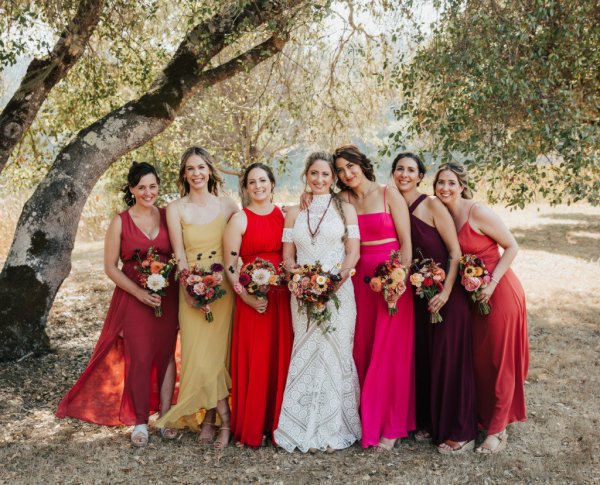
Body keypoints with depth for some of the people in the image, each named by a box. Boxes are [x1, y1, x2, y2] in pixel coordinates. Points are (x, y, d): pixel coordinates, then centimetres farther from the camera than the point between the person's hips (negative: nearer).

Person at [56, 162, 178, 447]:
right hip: (133, 298, -2)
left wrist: (178, 285, -7)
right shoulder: (120, 222, -3)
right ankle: (140, 421, 14)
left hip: (167, 298, 2)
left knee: (166, 355, 7)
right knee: (139, 359, 0)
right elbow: (111, 267, -3)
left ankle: (165, 416, 20)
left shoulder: (168, 217, 3)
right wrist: (139, 292, -13)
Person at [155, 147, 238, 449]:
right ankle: (224, 419, 9)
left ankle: (209, 419, 12)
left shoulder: (226, 205, 4)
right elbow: (179, 256, -2)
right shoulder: (176, 209, 2)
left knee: (217, 353, -1)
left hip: (223, 288, 0)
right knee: (198, 355, -2)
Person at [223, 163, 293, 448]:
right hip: (254, 300, -3)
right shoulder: (239, 219, 0)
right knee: (255, 360, 0)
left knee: (281, 358, 7)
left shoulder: (285, 215, 10)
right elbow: (230, 266, -4)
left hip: (283, 296, 3)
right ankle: (252, 427, 13)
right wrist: (246, 296, -15)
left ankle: (278, 422, 21)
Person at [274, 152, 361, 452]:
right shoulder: (294, 212, 13)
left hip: (339, 292, -2)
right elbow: (287, 256, 10)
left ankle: (333, 430, 6)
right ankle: (308, 431, 8)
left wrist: (337, 279, -14)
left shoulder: (345, 209, 8)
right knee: (307, 356, 1)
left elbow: (353, 252, 1)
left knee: (335, 355, -2)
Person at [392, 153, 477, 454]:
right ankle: (429, 421, 28)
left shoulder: (432, 206, -12)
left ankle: (459, 432, 10)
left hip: (446, 292, -5)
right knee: (422, 357, 12)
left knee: (448, 358, -1)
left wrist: (446, 291, -21)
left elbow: (456, 252, -13)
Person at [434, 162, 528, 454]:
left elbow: (512, 247, -12)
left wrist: (492, 283, -19)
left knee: (499, 359, 2)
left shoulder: (477, 212, -16)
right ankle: (481, 417, 29)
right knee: (476, 358, 13)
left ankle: (497, 430, 12)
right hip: (471, 295, 6)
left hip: (499, 291, -6)